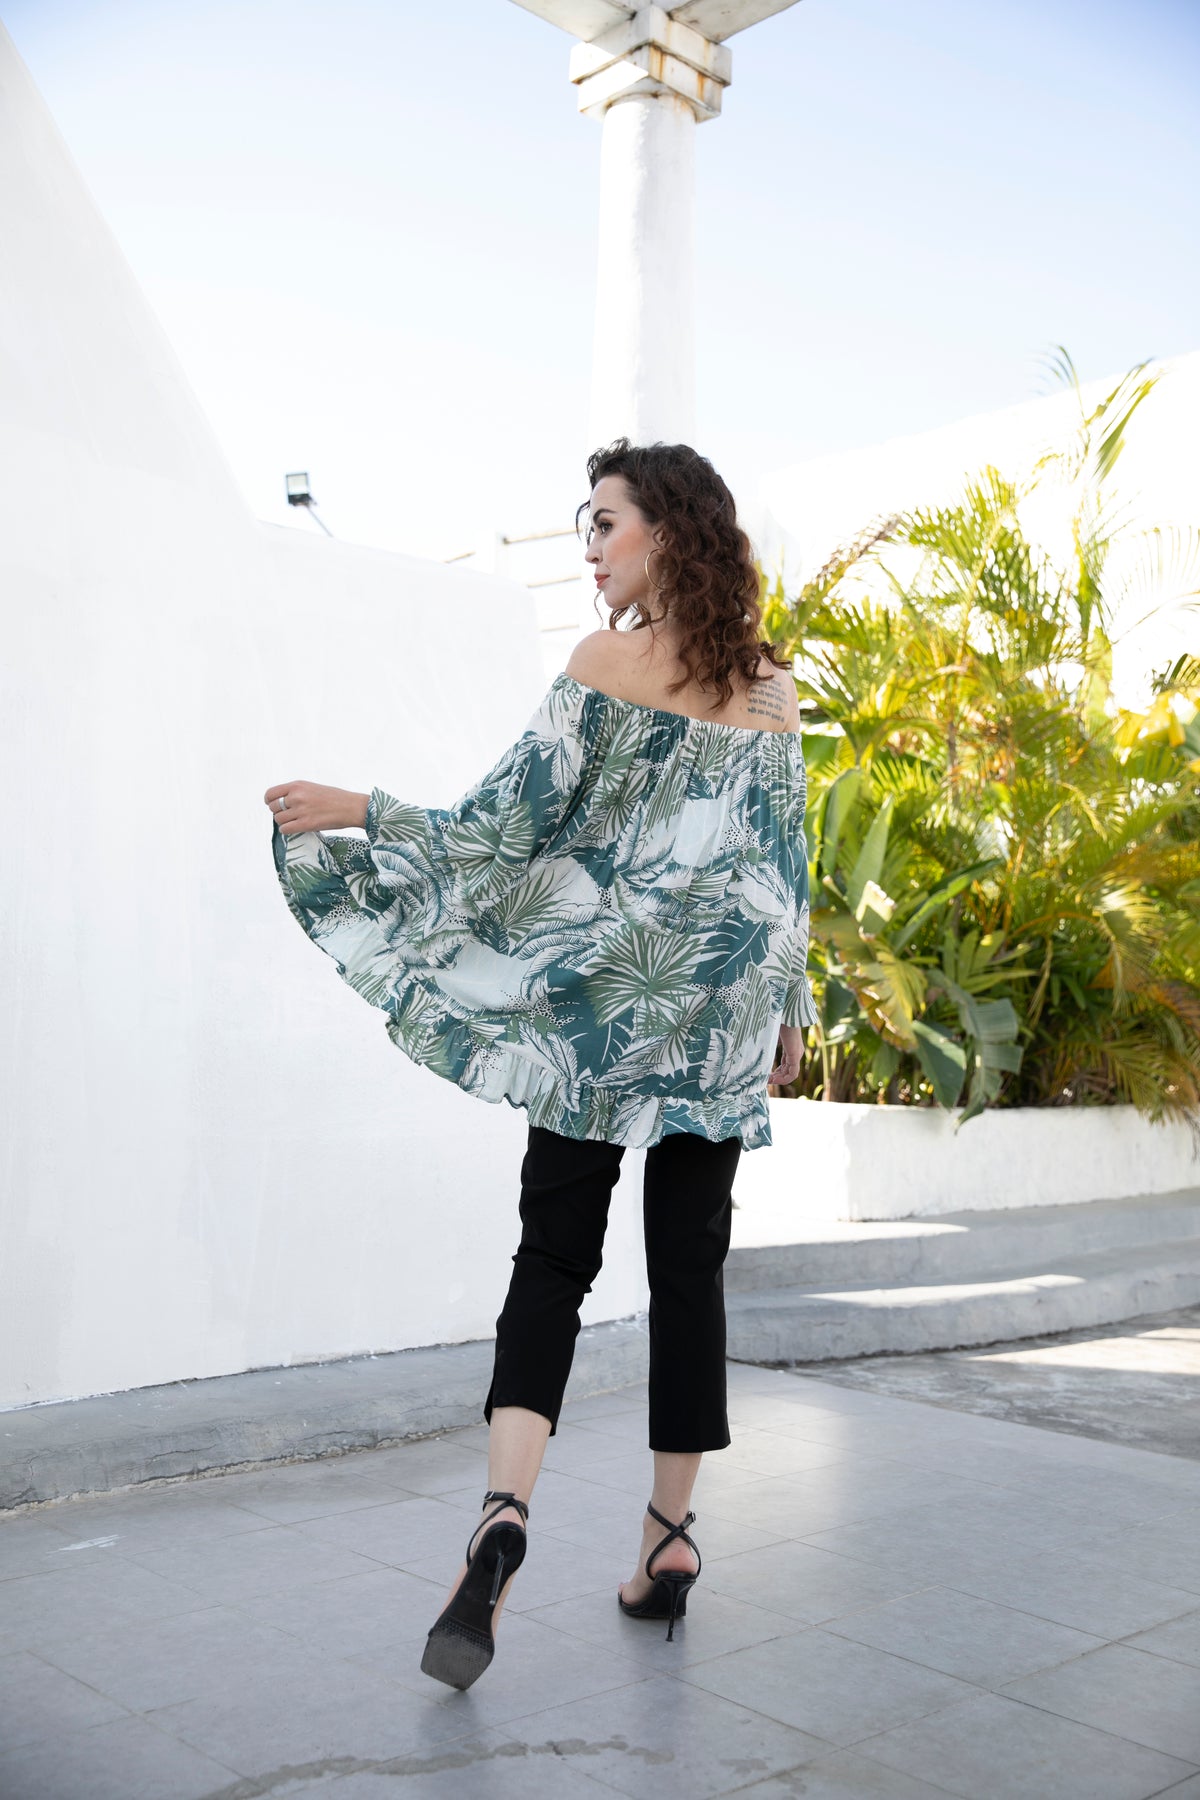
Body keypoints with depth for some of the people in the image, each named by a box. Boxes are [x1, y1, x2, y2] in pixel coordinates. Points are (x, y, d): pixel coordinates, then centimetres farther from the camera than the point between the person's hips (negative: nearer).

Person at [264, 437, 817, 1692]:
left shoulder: (603, 664, -5)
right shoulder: (772, 689, 7)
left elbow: (514, 818, -8)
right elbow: (786, 860, 9)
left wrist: (357, 814, 0)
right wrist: (791, 1003, 17)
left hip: (602, 1003, -3)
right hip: (723, 1013, 3)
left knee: (553, 1260, 3)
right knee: (690, 1268, 8)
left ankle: (503, 1512, -13)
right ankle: (670, 1533, 14)